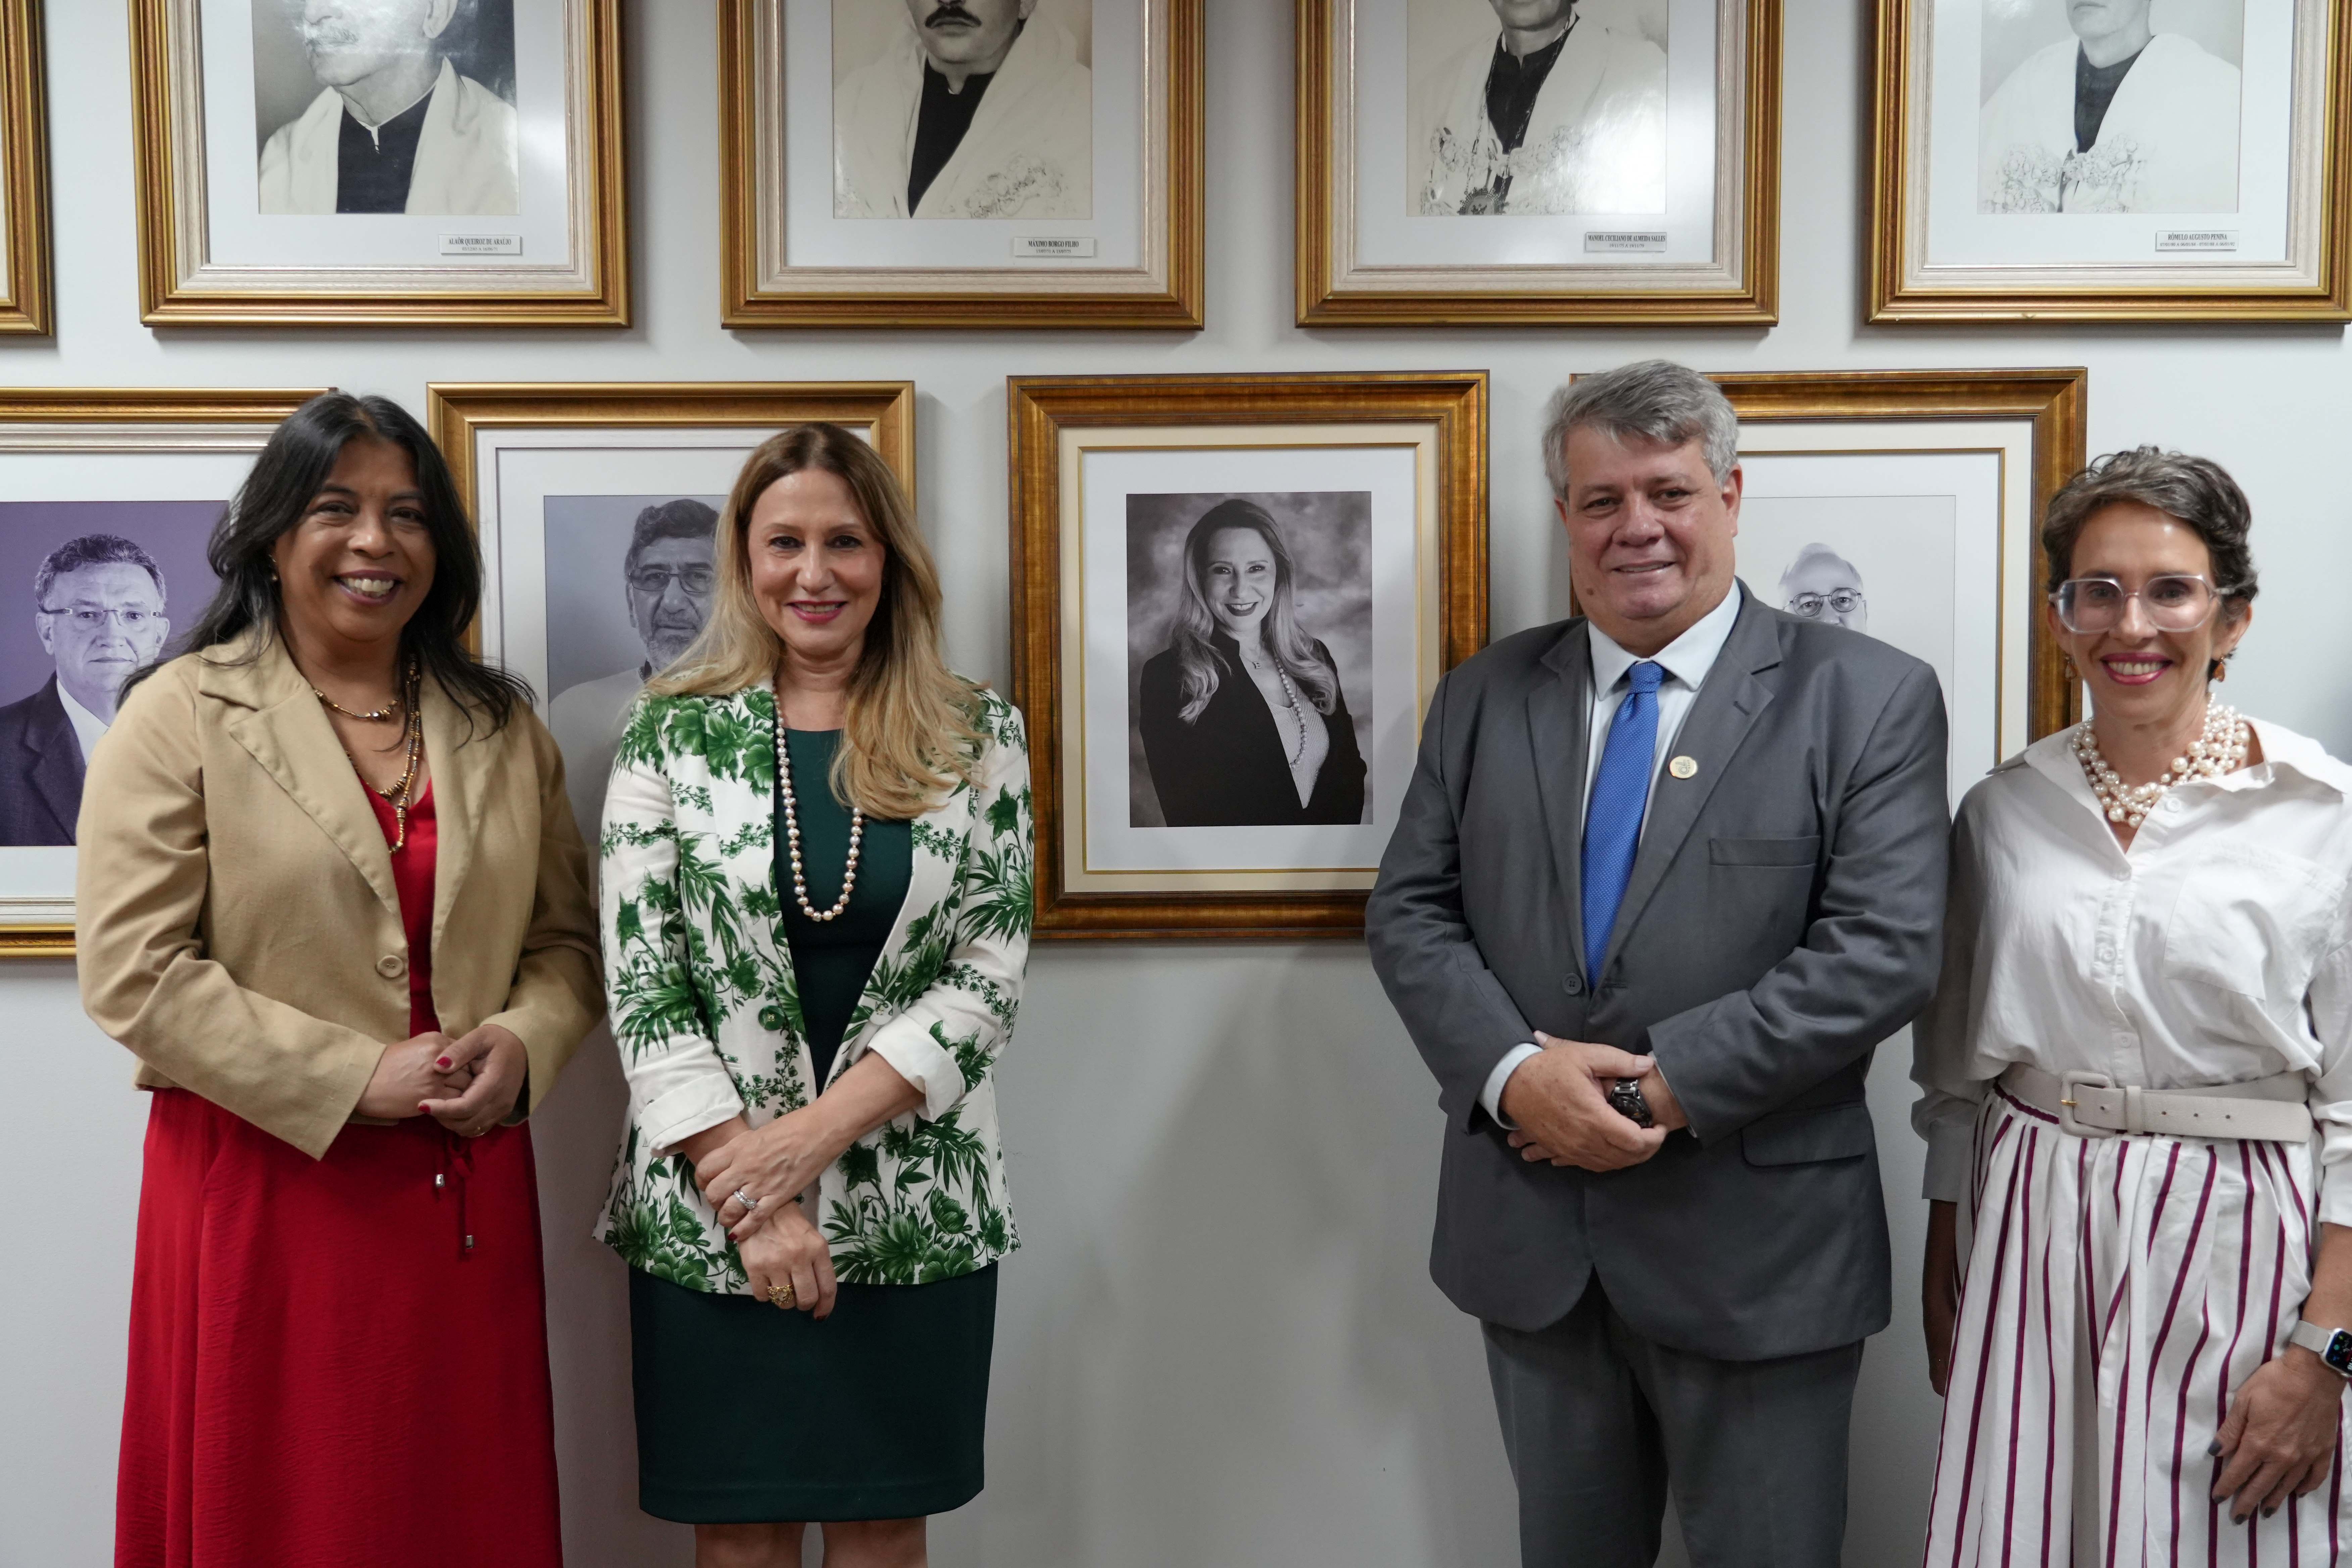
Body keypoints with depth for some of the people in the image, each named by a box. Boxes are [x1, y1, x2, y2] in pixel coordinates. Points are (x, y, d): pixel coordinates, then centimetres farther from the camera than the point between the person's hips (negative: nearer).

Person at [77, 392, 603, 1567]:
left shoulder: (502, 728, 11)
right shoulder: (180, 715, -2)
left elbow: (566, 938, 12)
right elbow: (132, 972, -10)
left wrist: (523, 1042, -9)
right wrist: (355, 1078, -15)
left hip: (468, 1193, 4)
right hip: (262, 1187, -3)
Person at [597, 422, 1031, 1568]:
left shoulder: (979, 736, 1)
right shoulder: (672, 732, 0)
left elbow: (991, 971, -4)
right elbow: (641, 986, -4)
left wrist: (818, 1130, -14)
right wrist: (751, 1197, -12)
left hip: (917, 1207, 1)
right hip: (709, 1206, 0)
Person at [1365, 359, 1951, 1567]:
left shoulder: (1867, 698, -5)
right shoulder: (1481, 698, 6)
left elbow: (1884, 951, -13)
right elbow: (1409, 912, 2)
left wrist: (1669, 1084, -19)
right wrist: (1513, 1072, -15)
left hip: (1755, 1243, -3)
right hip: (1530, 1237, 3)